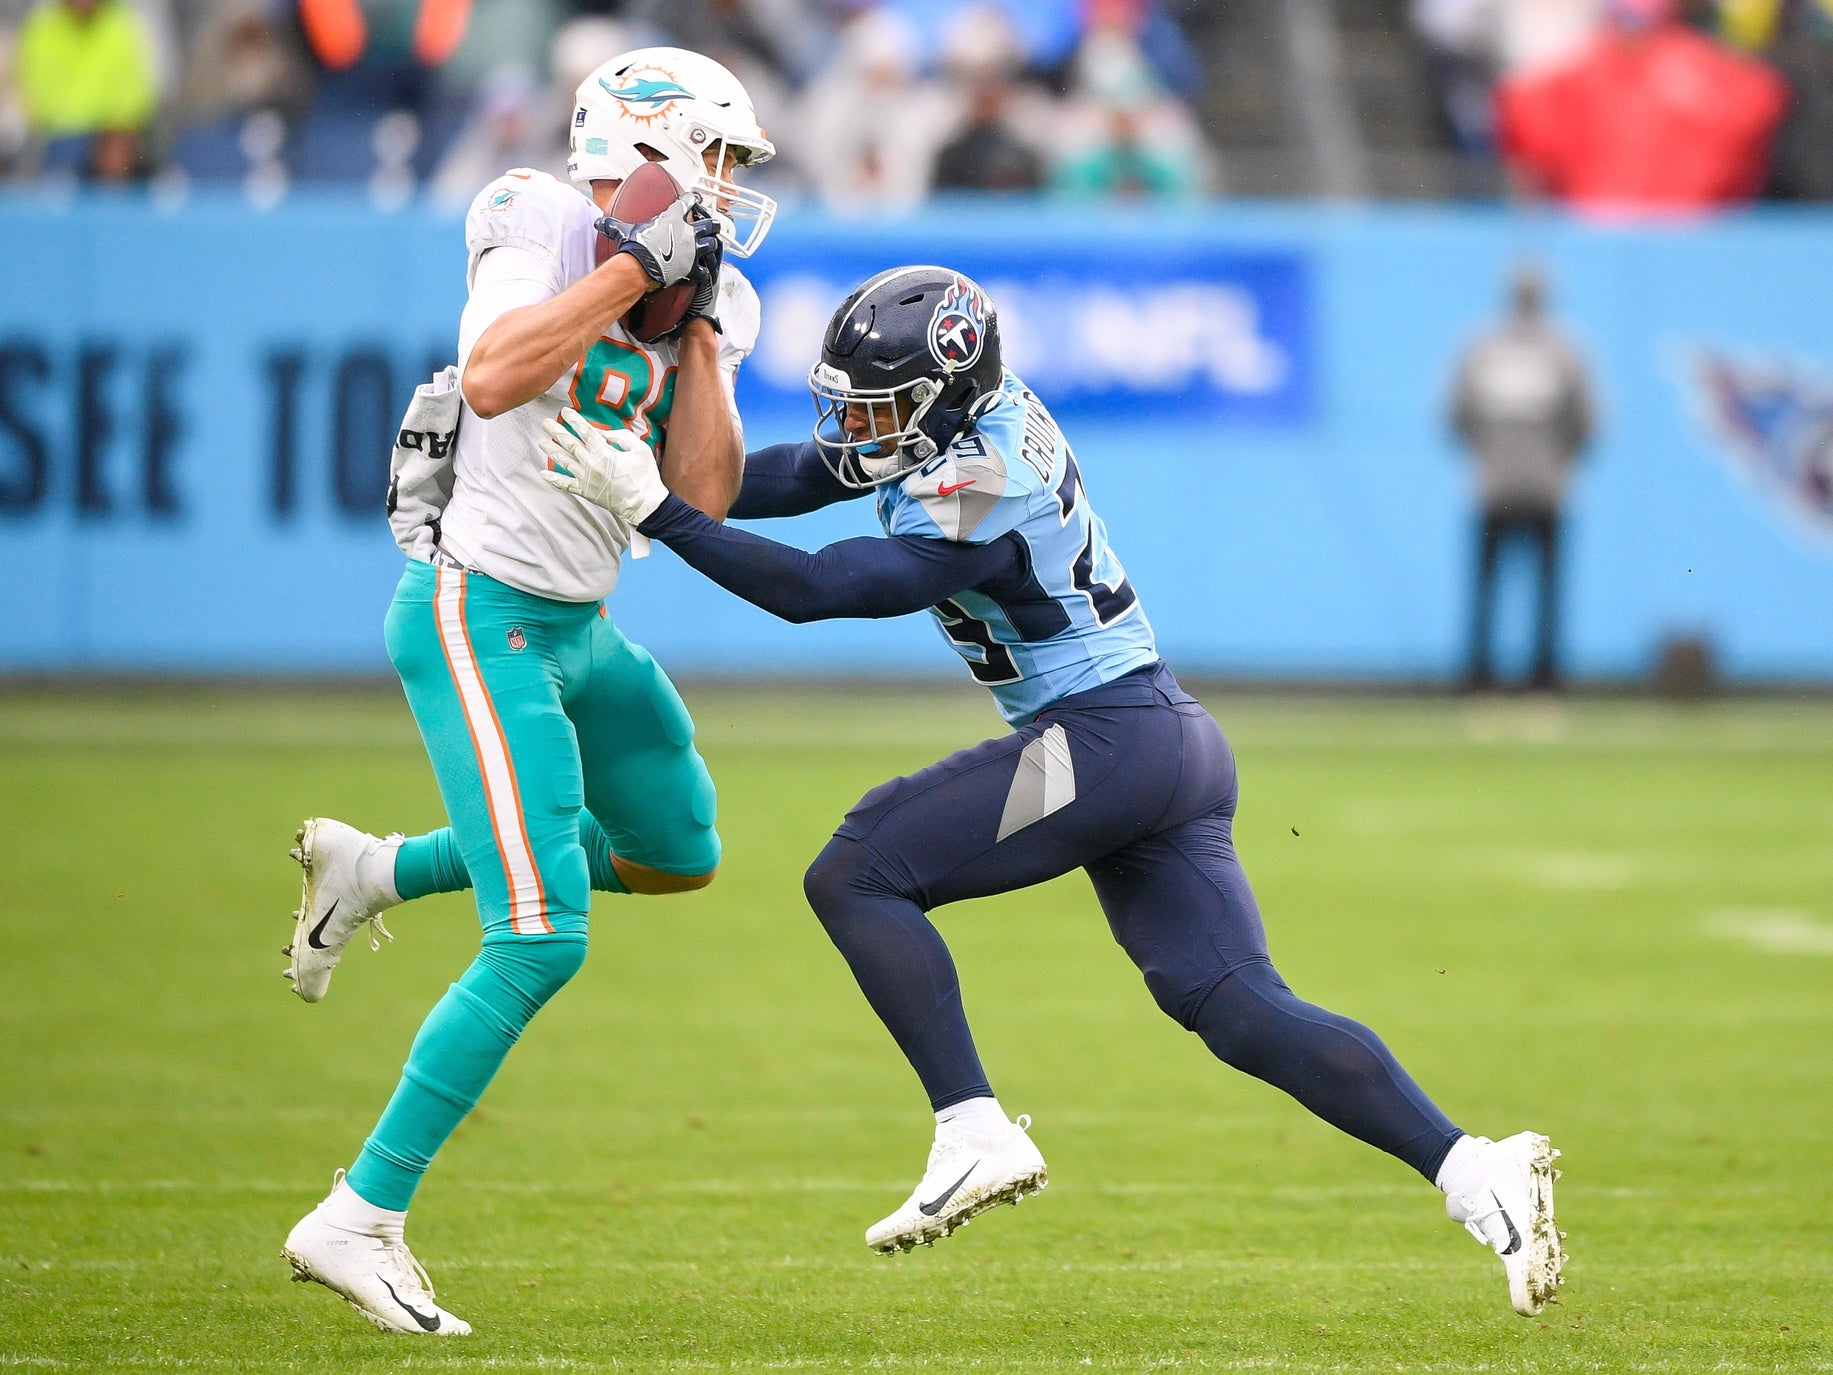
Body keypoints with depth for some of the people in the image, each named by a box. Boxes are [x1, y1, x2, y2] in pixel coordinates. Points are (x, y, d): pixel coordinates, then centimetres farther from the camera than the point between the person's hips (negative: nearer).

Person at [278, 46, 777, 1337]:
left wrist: (698, 326, -6)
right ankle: (360, 1220, -9)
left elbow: (704, 496, -2)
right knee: (542, 940, -15)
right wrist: (636, 265, -24)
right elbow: (492, 379, -30)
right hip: (481, 618, -9)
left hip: (577, 631, 9)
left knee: (679, 853, 25)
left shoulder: (705, 307, 8)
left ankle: (375, 872, 32)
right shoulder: (544, 232, -12)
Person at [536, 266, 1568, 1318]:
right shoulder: (984, 406, 7)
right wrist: (655, 483, 8)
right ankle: (1473, 1171, -7)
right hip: (1180, 748, 10)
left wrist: (656, 511, -21)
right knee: (1240, 1008, 4)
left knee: (853, 876, -6)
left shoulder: (971, 505, -19)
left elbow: (810, 589, -21)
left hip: (1106, 743, -10)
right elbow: (803, 476, 17)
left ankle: (976, 1138, -13)